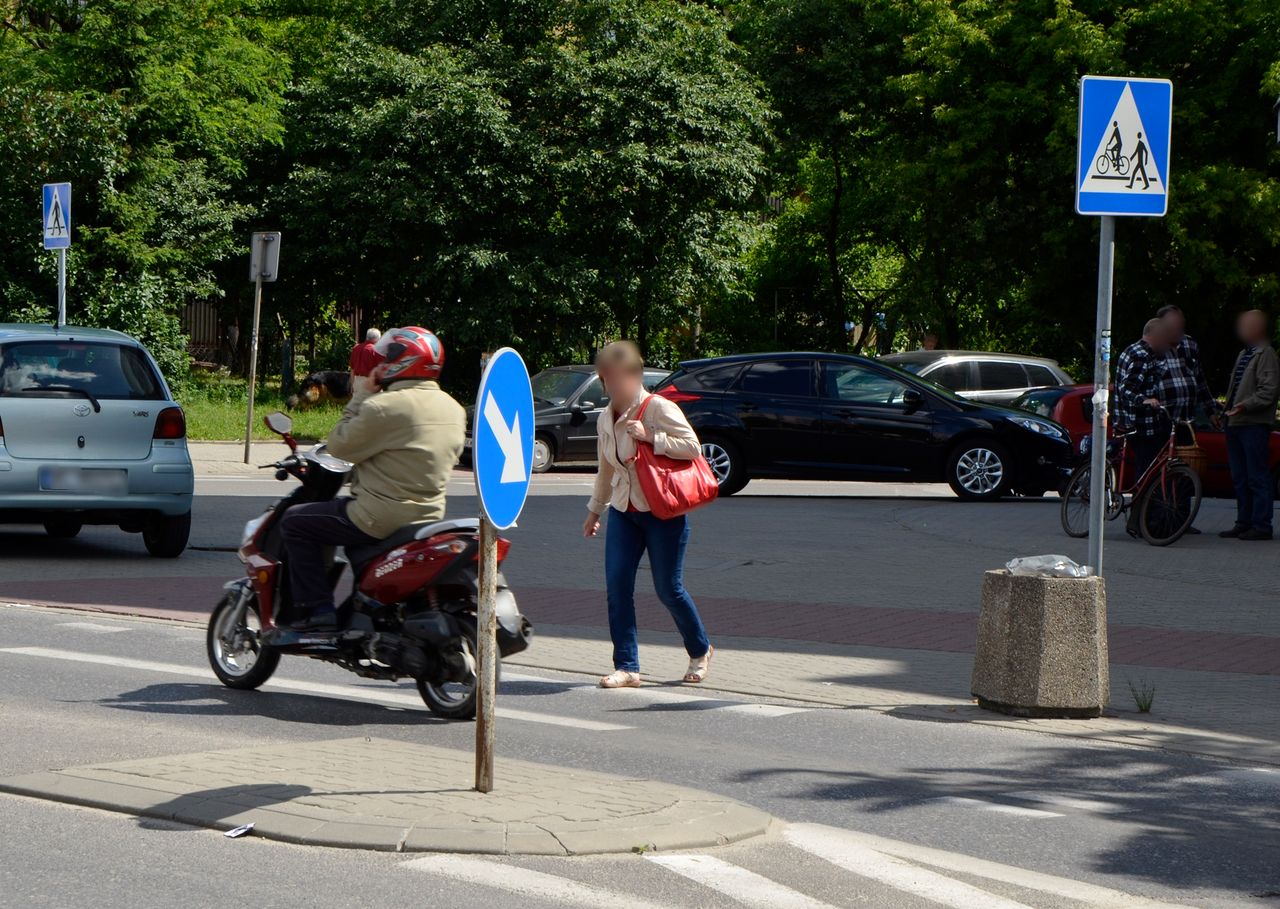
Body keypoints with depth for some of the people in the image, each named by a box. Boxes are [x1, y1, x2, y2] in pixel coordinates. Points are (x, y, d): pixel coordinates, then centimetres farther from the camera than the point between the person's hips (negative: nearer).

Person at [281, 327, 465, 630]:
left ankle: (316, 608, -1)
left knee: (294, 522, 5)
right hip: (428, 515, 9)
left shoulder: (385, 406, -19)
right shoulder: (454, 409, 6)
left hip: (380, 518, -9)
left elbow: (340, 446, -11)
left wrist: (361, 396, -3)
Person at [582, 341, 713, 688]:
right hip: (623, 511, 6)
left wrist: (650, 437, -25)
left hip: (663, 512, -6)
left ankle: (700, 650, 25)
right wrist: (595, 509, 28)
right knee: (617, 585, -5)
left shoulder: (658, 408, -12)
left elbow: (692, 446, -19)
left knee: (668, 589, 0)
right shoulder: (607, 418, 10)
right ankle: (626, 666, 0)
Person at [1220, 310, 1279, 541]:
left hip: (1254, 424, -10)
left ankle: (1261, 525, -5)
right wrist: (1229, 408, 18)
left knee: (1257, 477, -7)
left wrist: (1246, 405, -22)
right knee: (1240, 478, 12)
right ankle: (1243, 523, 18)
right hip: (1236, 423, 10)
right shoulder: (1244, 354, 21)